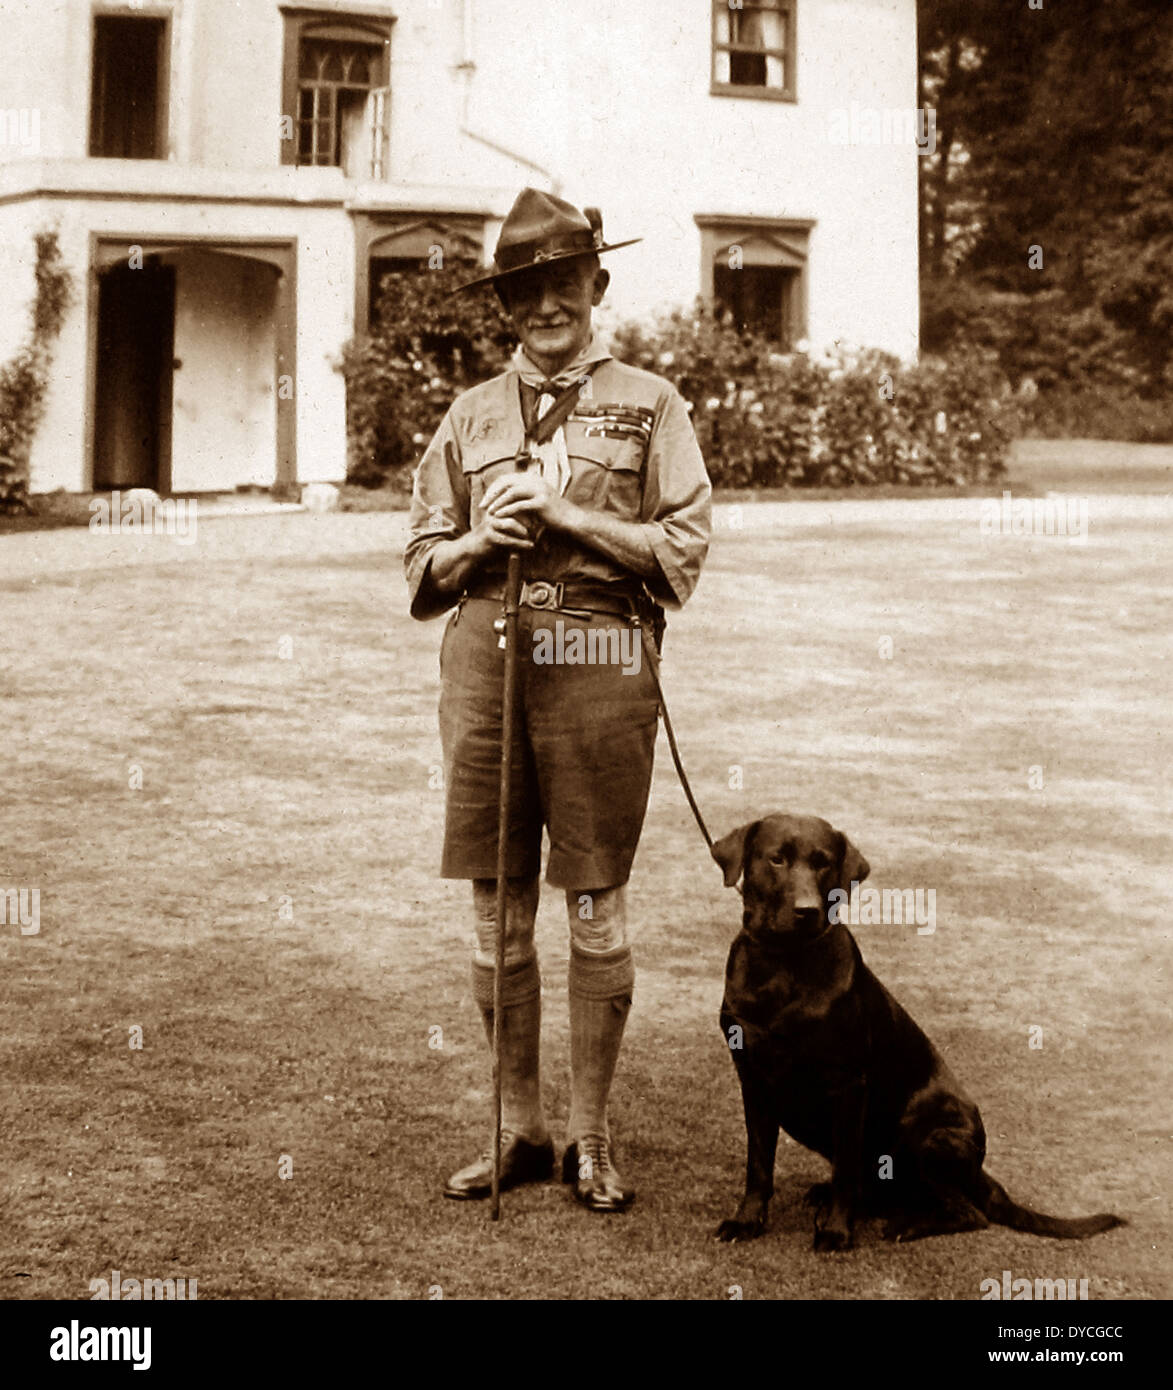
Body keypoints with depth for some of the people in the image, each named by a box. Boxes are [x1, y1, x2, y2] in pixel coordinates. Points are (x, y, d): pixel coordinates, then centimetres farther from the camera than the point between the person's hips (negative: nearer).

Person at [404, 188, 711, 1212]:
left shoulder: (649, 405, 6)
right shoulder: (472, 414, 15)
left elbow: (682, 552, -2)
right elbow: (424, 564, 16)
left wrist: (567, 514, -10)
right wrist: (481, 539, -4)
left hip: (598, 659, -3)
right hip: (485, 658, 3)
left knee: (598, 909, 1)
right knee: (497, 908, 5)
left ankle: (593, 1139, 12)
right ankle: (519, 1131, 17)